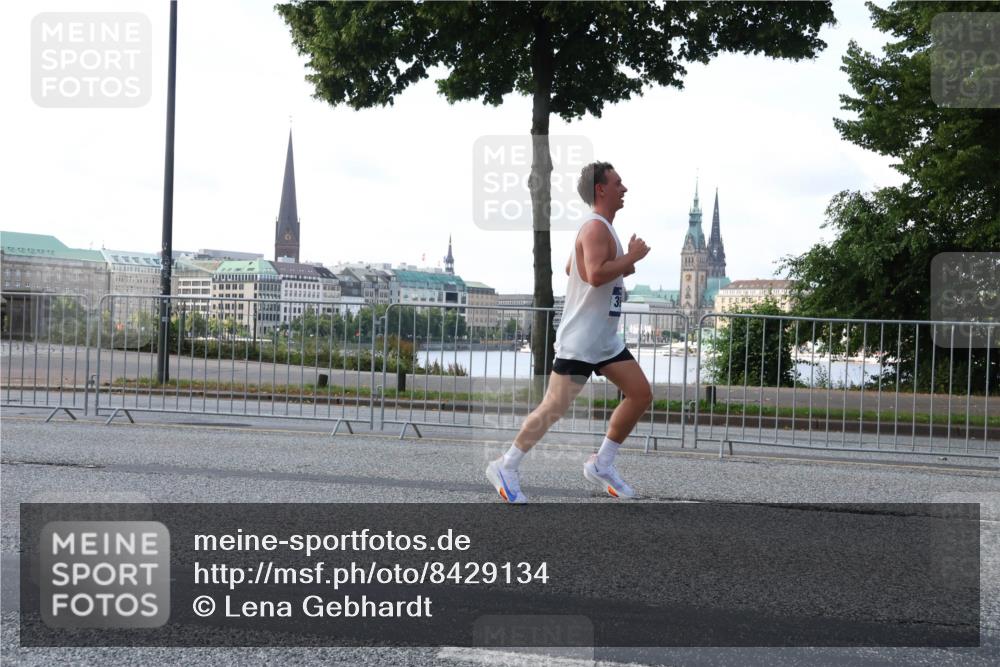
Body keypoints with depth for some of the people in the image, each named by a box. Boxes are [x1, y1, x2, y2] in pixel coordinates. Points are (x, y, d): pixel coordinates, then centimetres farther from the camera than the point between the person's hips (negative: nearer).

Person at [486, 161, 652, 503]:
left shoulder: (601, 228, 16)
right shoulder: (596, 227, -16)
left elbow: (571, 268, 26)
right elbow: (596, 274, -31)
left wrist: (620, 268, 16)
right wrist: (632, 256, -18)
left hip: (606, 340, 10)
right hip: (580, 341, -10)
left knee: (641, 395, 5)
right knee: (554, 407, -7)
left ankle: (602, 464, 13)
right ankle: (505, 467, 5)